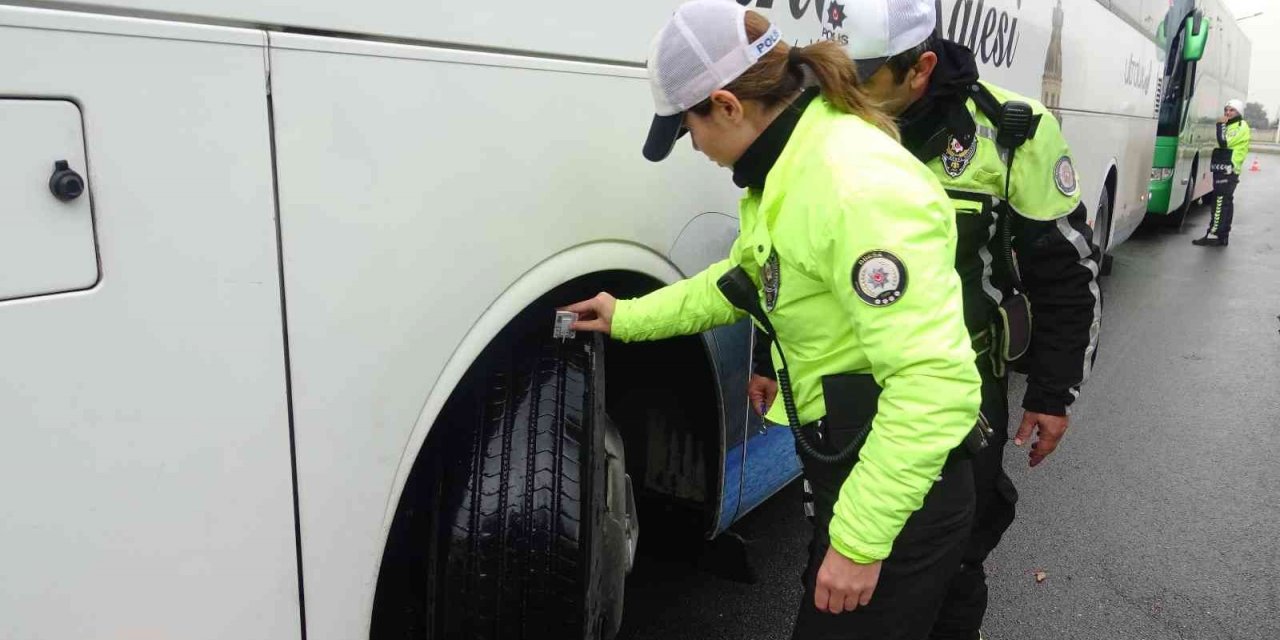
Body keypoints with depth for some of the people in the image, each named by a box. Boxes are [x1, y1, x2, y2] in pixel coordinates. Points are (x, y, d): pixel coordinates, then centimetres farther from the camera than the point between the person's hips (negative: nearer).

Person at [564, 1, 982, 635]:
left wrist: (860, 539, -27)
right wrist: (628, 319, 23)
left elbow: (935, 385, -31)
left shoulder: (860, 187, -29)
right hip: (850, 465, 10)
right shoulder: (795, 165, 3)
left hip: (898, 488, -9)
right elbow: (741, 279, 19)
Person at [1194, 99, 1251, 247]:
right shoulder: (1230, 126, 22)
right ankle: (1223, 236, 13)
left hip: (1227, 171, -10)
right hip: (1224, 170, 10)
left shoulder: (1241, 127, -7)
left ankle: (1213, 235, -15)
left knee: (1220, 203, -13)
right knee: (1226, 203, 10)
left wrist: (1221, 125, -13)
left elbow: (1224, 142, -20)